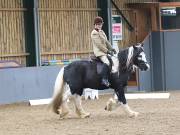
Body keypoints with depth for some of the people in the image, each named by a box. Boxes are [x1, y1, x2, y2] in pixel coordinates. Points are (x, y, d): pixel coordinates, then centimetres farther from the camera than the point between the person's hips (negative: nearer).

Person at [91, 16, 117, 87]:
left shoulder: (102, 32, 20)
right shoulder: (94, 33, -10)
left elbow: (106, 42, 23)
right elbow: (99, 44, -17)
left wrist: (112, 49, 10)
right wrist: (107, 51, -17)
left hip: (104, 51, 10)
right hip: (99, 52, -10)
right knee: (107, 62, -32)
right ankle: (104, 79, -37)